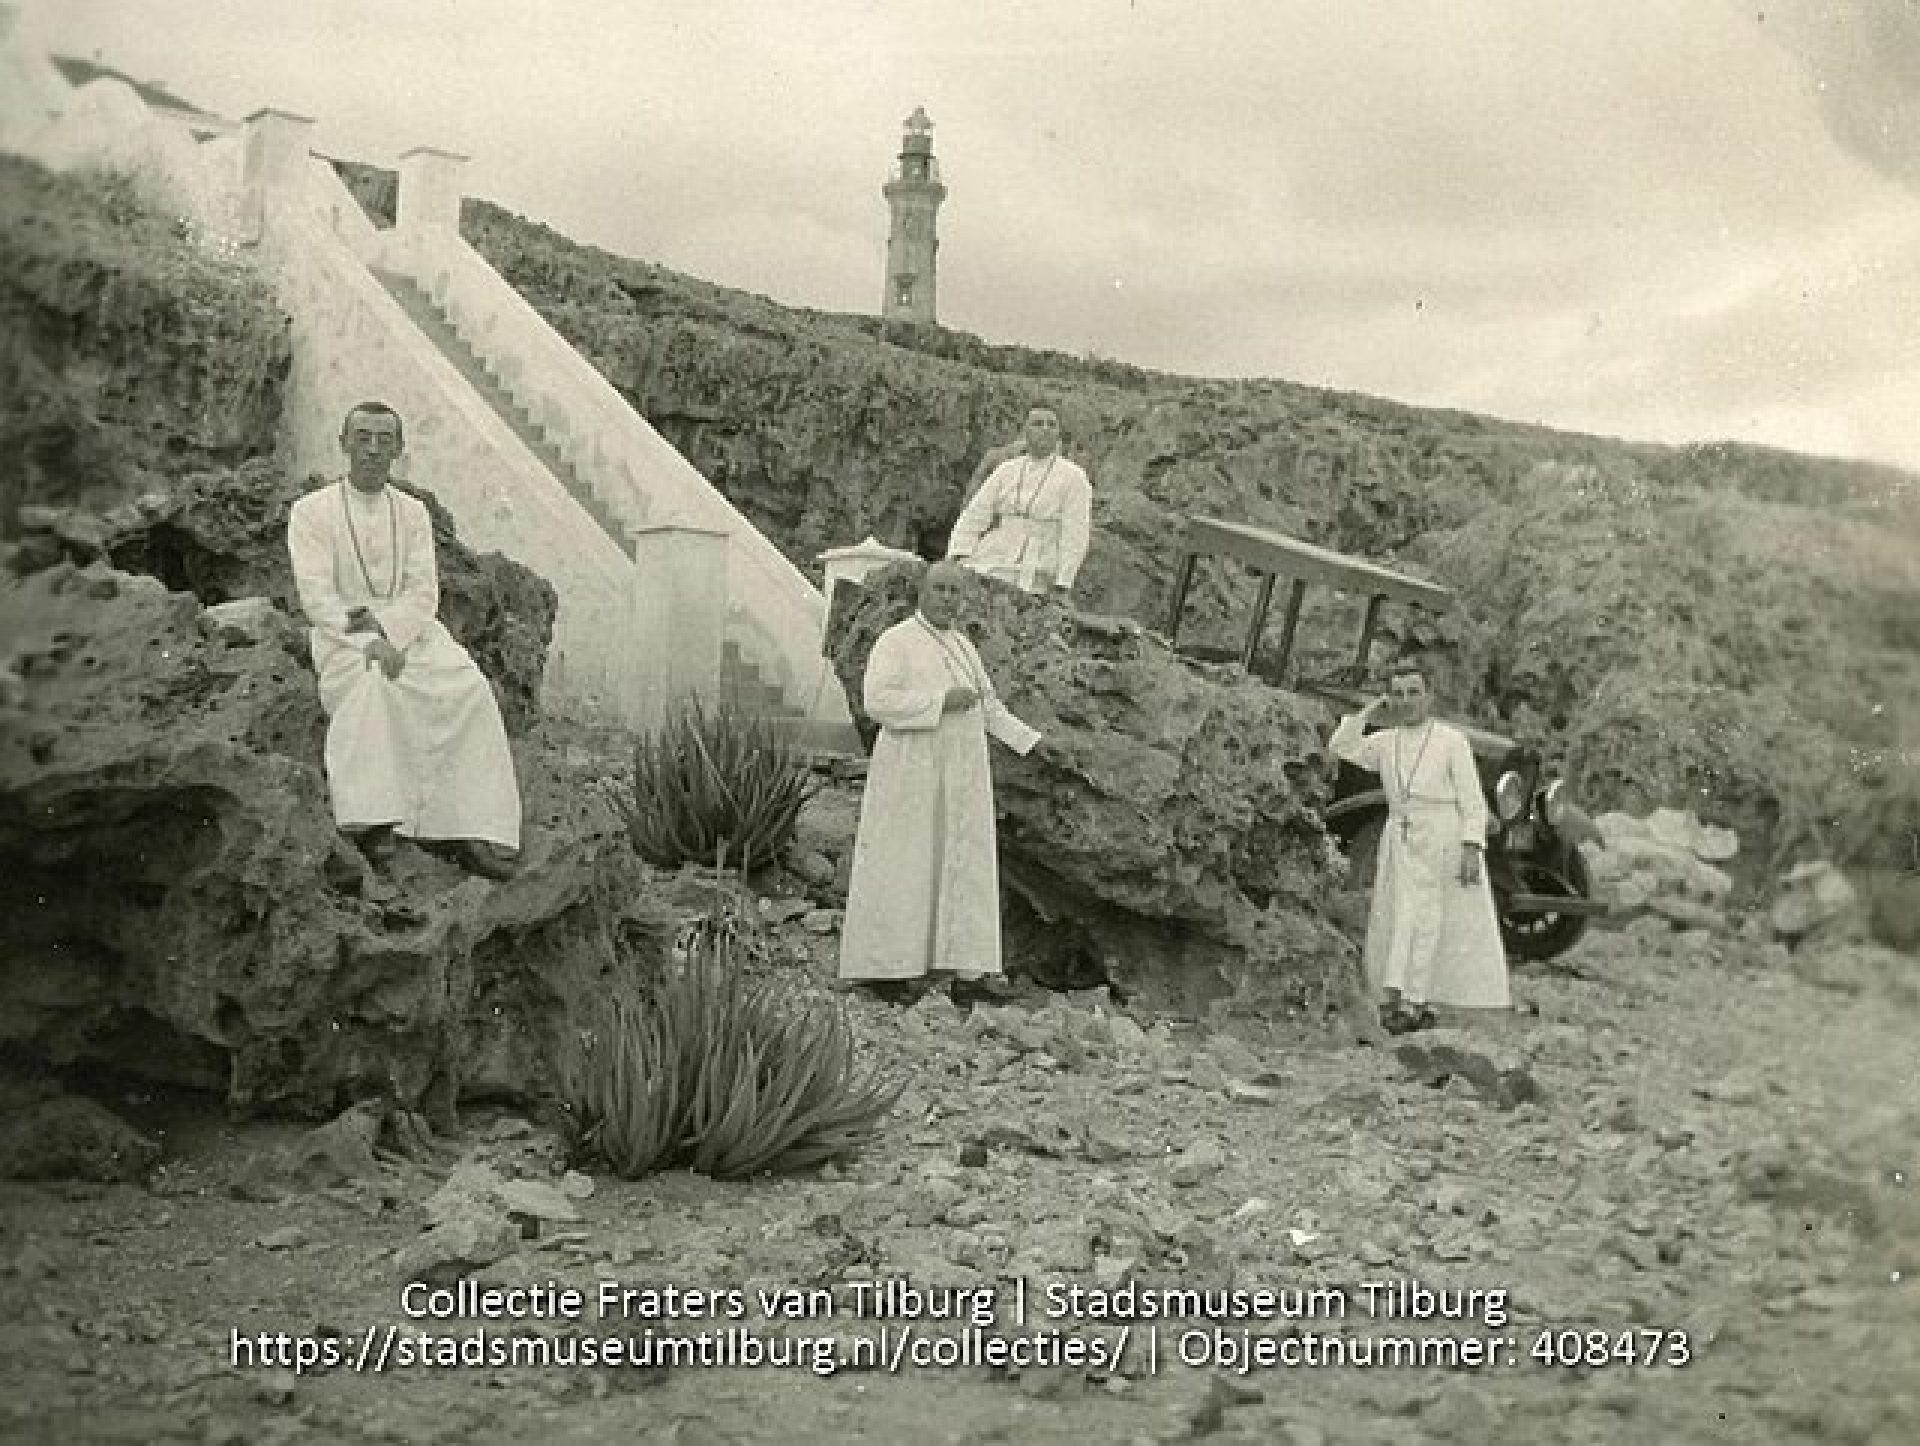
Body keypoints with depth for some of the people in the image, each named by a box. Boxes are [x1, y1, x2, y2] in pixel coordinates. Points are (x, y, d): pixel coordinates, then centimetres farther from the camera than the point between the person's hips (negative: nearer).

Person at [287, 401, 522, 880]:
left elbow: (423, 593, 4)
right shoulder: (312, 511, 4)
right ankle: (371, 821, -43)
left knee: (472, 689, -26)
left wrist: (383, 627, -17)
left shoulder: (412, 512, 14)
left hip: (410, 631, 3)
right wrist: (366, 641, -22)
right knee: (369, 684, -38)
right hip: (343, 638, -3)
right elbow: (316, 597, -6)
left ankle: (470, 829, -31)